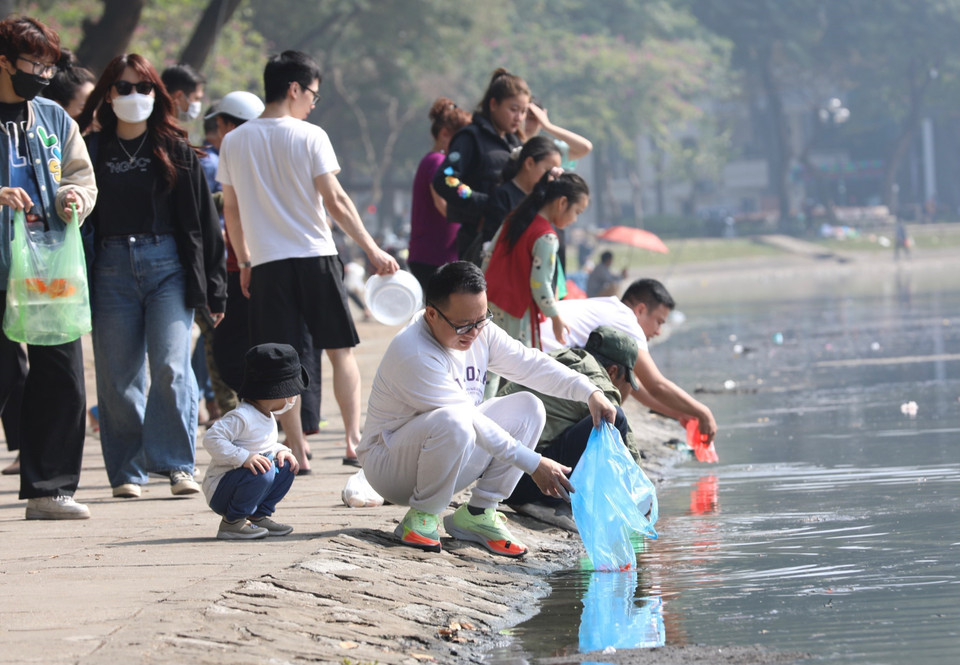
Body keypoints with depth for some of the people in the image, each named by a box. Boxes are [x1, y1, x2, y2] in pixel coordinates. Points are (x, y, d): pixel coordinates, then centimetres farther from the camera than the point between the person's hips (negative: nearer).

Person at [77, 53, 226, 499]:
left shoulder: (175, 150, 7)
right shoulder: (92, 151, 8)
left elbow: (202, 221, 8)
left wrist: (213, 288, 4)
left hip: (167, 265, -1)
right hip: (111, 269, 1)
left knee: (171, 366, -12)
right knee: (118, 376, 2)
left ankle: (177, 464, -6)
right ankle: (127, 471, 11)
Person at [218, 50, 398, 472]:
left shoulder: (234, 142, 5)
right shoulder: (309, 137, -6)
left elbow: (231, 210, 10)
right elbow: (335, 201, -9)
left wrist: (244, 262, 20)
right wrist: (372, 250, -5)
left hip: (267, 263, 2)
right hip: (315, 256, -2)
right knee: (341, 350, 8)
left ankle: (297, 451, 0)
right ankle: (354, 439, 2)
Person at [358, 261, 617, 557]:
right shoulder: (413, 354, -28)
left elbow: (533, 365, 0)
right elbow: (469, 421, -28)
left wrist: (590, 392, -16)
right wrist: (533, 464, -28)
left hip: (452, 454, 8)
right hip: (390, 465, -8)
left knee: (527, 407, -6)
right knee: (453, 422, -38)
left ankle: (477, 514, -2)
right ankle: (422, 516, -15)